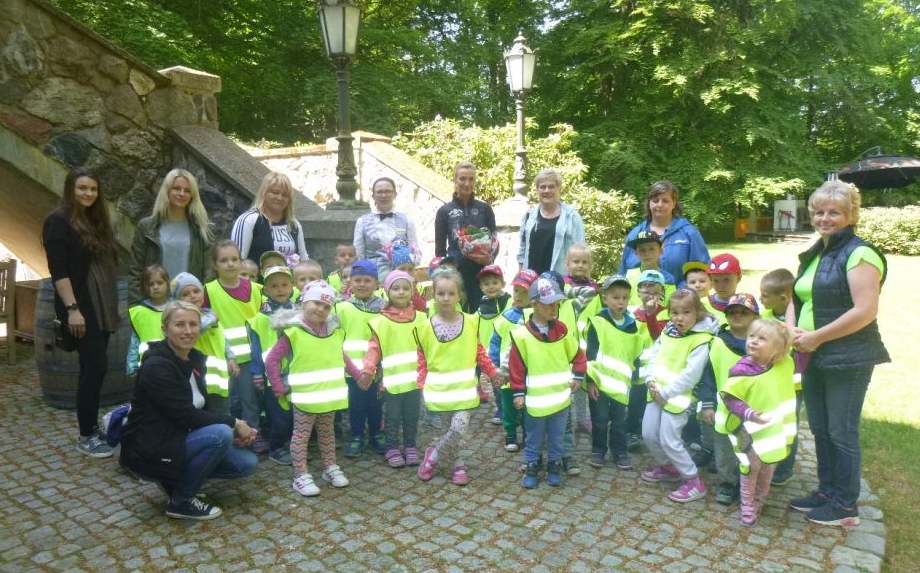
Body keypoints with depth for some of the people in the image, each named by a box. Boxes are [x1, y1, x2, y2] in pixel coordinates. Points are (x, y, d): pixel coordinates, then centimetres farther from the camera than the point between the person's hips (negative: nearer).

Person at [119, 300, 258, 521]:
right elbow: (186, 416, -26)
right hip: (151, 447, -8)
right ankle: (181, 501, -9)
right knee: (220, 434, -29)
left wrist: (234, 428, -9)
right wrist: (233, 422, -18)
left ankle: (179, 479, 13)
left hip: (183, 437, 8)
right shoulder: (156, 366, -21)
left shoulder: (195, 359, 4)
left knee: (247, 462, -3)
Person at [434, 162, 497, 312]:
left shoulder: (485, 209, 8)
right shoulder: (444, 211, 5)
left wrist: (490, 258, -12)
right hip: (455, 273, -1)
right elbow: (439, 249, 5)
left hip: (481, 272, 1)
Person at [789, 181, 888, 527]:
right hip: (814, 358, 8)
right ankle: (826, 492, 31)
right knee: (821, 430, 16)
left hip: (847, 360, -8)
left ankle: (846, 507, 17)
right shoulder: (814, 255, 13)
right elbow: (798, 299, 19)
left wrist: (816, 337, -17)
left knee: (841, 432, 2)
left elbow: (866, 311, -20)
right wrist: (792, 331, 0)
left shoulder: (859, 253, -12)